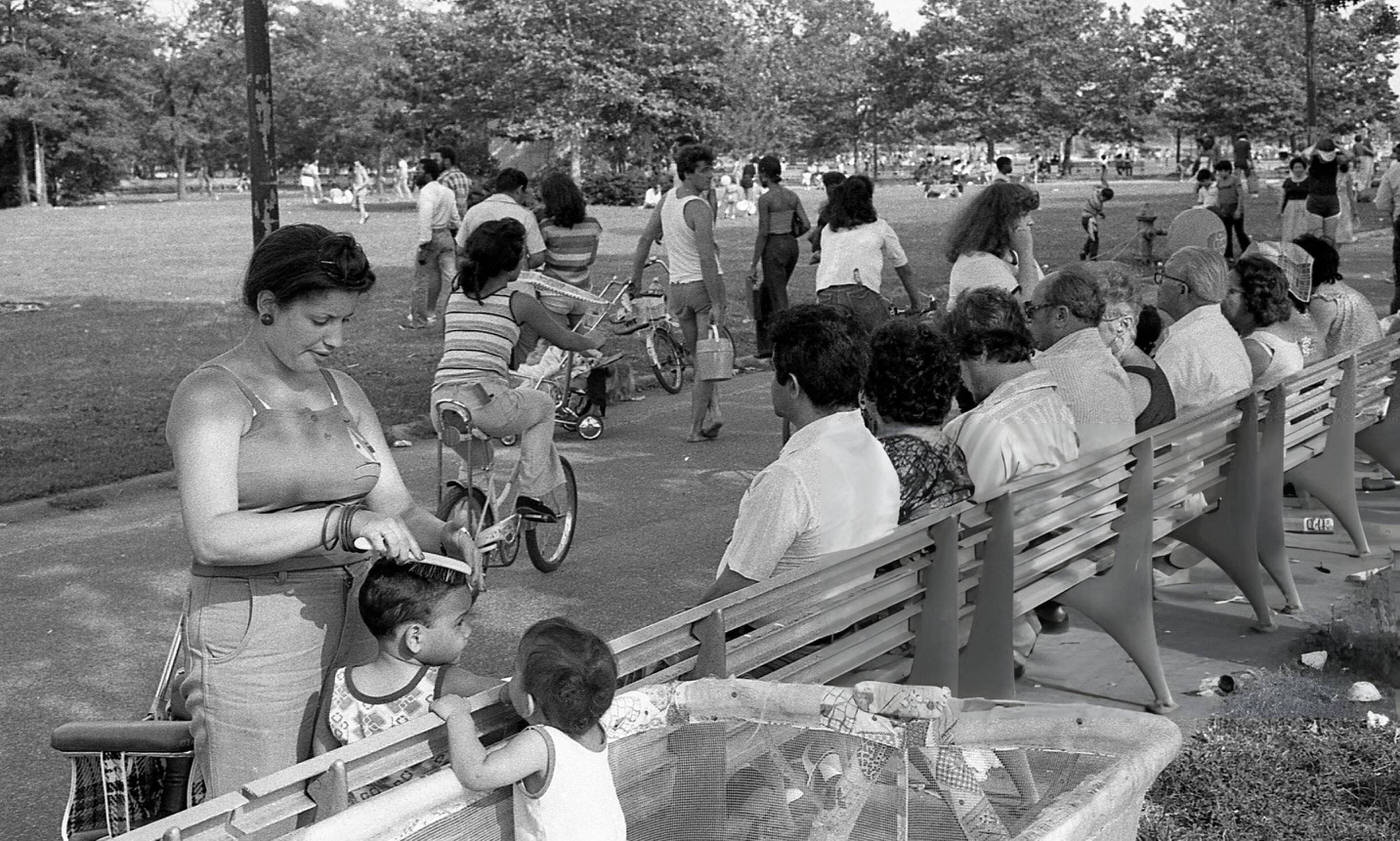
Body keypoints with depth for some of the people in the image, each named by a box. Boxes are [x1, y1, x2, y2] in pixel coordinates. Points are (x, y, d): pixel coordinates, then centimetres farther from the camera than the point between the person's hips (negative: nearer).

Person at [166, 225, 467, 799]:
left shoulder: (341, 391, 12)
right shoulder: (210, 395, -8)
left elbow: (397, 508, 10)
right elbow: (212, 535, -21)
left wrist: (446, 540, -11)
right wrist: (341, 523, -30)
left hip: (353, 622, 6)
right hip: (253, 636, -6)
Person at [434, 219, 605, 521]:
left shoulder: (455, 297, 16)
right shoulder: (519, 302, 3)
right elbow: (566, 340, 15)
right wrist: (595, 343, 37)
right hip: (486, 404, -5)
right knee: (544, 405, 26)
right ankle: (530, 495, 20)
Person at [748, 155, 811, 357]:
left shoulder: (765, 199, -12)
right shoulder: (792, 196, 6)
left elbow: (763, 233, -14)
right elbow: (806, 225, 3)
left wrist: (754, 264, -10)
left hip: (774, 248, -7)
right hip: (792, 245, 7)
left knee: (779, 300, -2)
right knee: (765, 295, 20)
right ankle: (766, 346, 24)